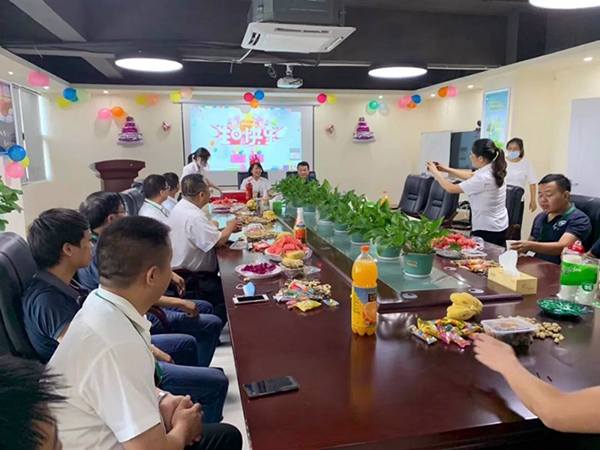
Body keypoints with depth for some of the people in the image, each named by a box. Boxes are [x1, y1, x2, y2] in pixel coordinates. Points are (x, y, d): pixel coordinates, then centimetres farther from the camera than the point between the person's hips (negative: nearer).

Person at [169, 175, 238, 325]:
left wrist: (225, 228, 3)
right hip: (189, 276, -11)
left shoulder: (180, 207, 5)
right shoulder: (194, 216, -29)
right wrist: (230, 227, -5)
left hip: (180, 268, 11)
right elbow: (218, 242, -25)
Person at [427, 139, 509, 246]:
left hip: (487, 230, -9)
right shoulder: (493, 170, -1)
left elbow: (451, 189, -17)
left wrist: (435, 172, -4)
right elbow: (470, 175, 18)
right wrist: (447, 169, 11)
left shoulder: (483, 178, -28)